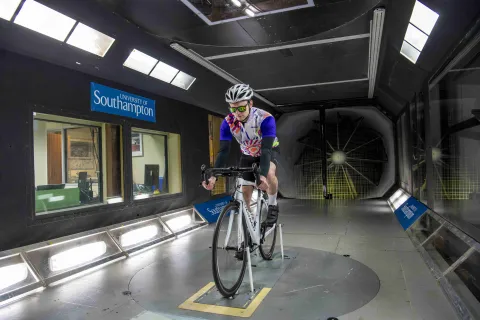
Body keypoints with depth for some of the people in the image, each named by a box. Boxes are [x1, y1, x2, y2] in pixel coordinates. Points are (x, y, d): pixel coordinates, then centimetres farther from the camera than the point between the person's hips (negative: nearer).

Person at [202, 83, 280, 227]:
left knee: (269, 174, -35)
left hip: (269, 151, -3)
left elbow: (266, 149, -43)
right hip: (248, 155, 4)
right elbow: (223, 151, -28)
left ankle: (273, 205, -8)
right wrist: (214, 176, -42)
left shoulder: (265, 118, -35)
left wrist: (263, 175, -58)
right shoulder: (228, 122, -25)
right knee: (245, 190, -1)